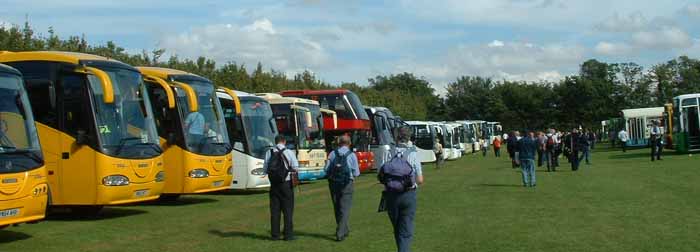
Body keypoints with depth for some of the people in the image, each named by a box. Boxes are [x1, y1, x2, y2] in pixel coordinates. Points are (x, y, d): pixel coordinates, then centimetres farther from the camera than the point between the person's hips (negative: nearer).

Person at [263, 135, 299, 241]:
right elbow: (295, 168, -9)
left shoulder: (269, 153, 1)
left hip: (274, 184, 3)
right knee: (288, 209, 3)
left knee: (274, 209, 8)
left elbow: (265, 170, 1)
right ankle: (288, 234, 2)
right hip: (286, 183, -3)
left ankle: (275, 234, 10)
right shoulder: (289, 152, -6)